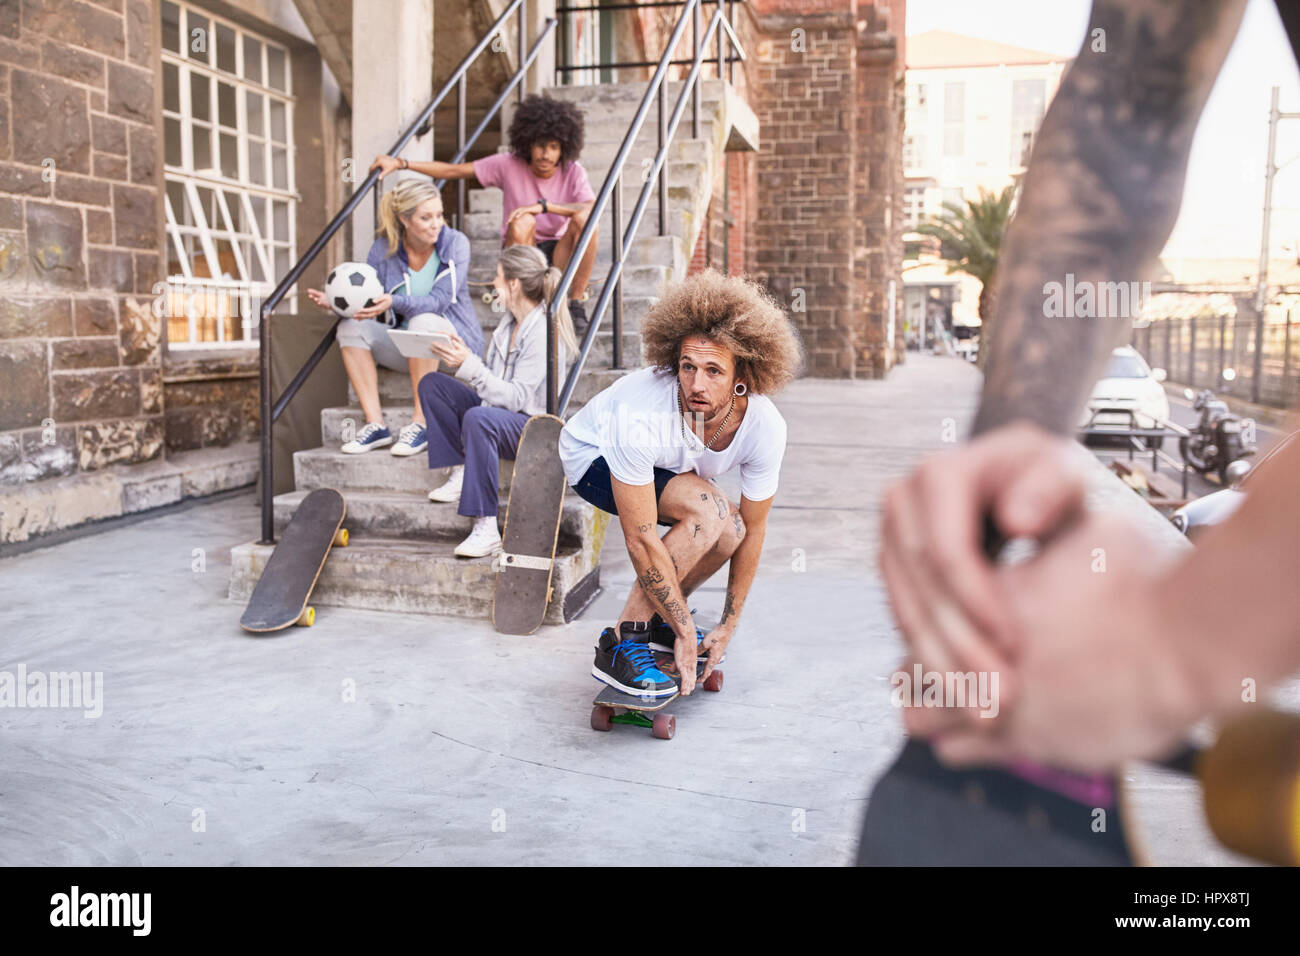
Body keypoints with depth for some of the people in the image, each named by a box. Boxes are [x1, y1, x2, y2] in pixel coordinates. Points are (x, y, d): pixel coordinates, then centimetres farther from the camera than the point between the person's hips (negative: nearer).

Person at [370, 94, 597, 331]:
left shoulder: (573, 171, -7)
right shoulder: (509, 165, -8)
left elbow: (593, 208, -25)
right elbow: (454, 171, -9)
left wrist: (544, 205, -34)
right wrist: (400, 163, -18)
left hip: (559, 254, 1)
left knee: (585, 219, -29)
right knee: (522, 221, -33)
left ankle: (576, 302, -16)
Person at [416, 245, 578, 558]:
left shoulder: (543, 333, -19)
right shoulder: (509, 322, 8)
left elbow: (515, 398, -25)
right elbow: (489, 379, 12)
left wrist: (469, 366, -29)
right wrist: (458, 359, -3)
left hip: (534, 425, -10)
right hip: (500, 413, 10)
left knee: (478, 417, -39)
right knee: (432, 384, 1)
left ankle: (486, 529, -37)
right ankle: (461, 473, -6)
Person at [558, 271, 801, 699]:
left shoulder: (765, 426, -26)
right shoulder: (640, 416, -41)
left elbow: (751, 530, -14)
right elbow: (640, 539, -36)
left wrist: (729, 625, -9)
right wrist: (685, 634, -30)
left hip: (665, 469, 6)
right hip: (593, 455, -6)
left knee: (728, 531, -17)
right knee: (707, 512, -30)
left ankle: (654, 619, 9)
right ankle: (621, 644, -21)